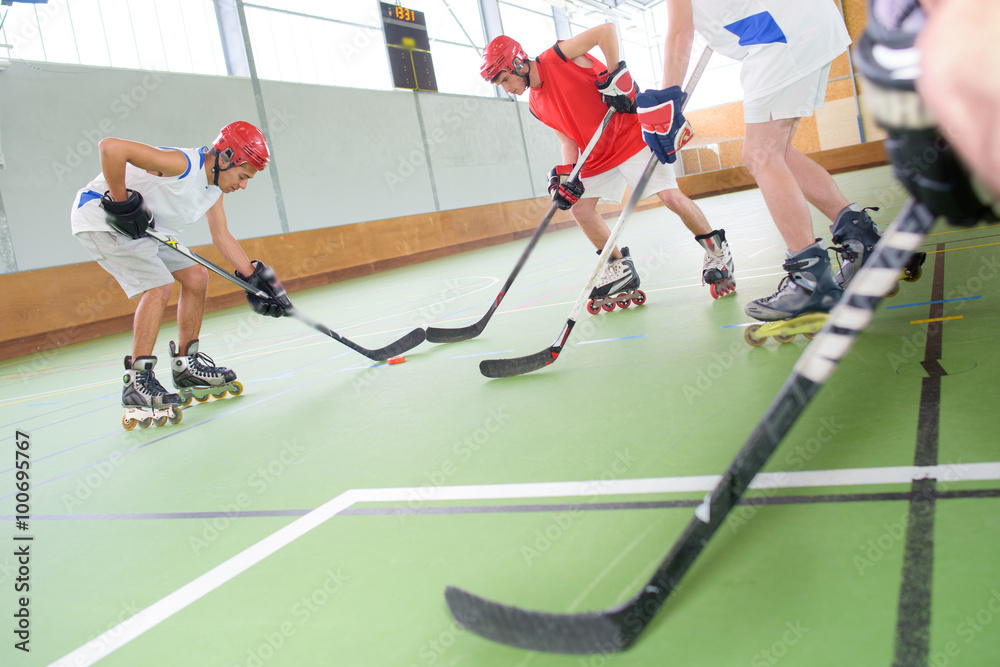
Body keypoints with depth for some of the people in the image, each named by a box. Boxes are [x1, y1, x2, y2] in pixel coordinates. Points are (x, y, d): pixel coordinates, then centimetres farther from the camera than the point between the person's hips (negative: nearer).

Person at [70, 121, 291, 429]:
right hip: (99, 217, -9)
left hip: (142, 227, 10)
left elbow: (222, 237, 5)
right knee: (159, 285, -22)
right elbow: (110, 147, -36)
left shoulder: (215, 184, 0)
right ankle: (137, 383, -14)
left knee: (196, 276, 5)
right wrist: (121, 203, -28)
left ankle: (187, 367, 18)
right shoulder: (183, 164, -29)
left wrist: (255, 277, 0)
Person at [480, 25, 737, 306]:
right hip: (598, 155, 9)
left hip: (630, 132, -8)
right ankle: (620, 269, 15)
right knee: (579, 207, 1)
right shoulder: (536, 105, 7)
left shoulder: (556, 58, -15)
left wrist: (614, 74, -23)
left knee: (671, 197, -15)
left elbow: (606, 30, -18)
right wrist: (566, 173, -10)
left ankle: (716, 249, 7)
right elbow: (569, 138, 6)